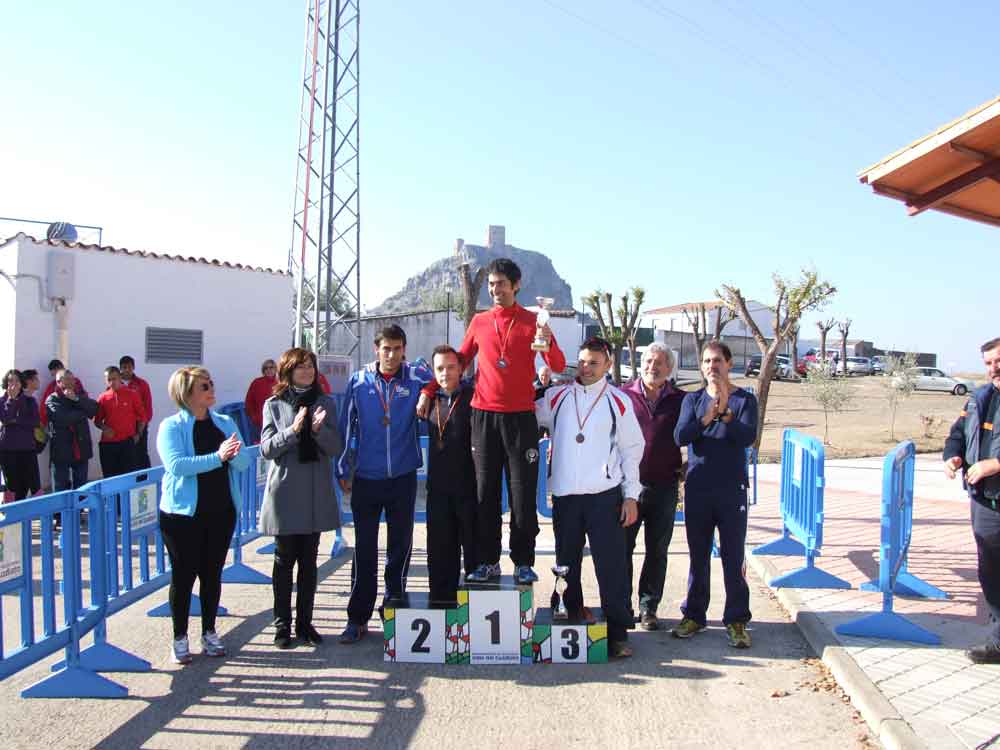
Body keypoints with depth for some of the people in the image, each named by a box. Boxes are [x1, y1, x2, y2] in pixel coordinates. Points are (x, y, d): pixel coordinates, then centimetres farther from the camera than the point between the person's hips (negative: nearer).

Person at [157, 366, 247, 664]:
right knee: (183, 574, 4)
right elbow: (176, 465, -22)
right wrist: (217, 457, -31)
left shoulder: (225, 423, 6)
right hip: (183, 513, -4)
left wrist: (233, 455, -25)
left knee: (212, 573, 12)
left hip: (221, 511, 4)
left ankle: (209, 632, 26)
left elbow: (243, 463, -2)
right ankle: (179, 638, 18)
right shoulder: (171, 427, -6)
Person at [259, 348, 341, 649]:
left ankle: (305, 622, 19)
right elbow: (267, 448, -6)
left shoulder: (325, 403, 5)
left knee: (309, 560, 9)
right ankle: (282, 625, 16)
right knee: (285, 559, 5)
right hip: (285, 491, -2)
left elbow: (335, 448, 1)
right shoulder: (274, 404, 0)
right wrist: (293, 430, -20)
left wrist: (320, 429, -19)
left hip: (316, 491, 2)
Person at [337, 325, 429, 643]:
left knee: (400, 547, 11)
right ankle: (358, 618, 16)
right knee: (364, 550, 5)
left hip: (403, 477, 0)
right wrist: (343, 470, 6)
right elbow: (346, 426, 6)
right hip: (366, 478, 0)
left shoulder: (417, 378, -2)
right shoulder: (358, 381, 1)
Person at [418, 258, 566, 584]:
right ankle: (487, 562, 12)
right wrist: (429, 391, 9)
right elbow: (460, 360, 16)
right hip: (484, 416, 2)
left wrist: (548, 342, -23)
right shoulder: (480, 322, 10)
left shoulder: (532, 321, 3)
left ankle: (523, 563, 10)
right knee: (485, 492, 5)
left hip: (521, 416, -2)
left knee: (523, 492, 1)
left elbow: (558, 366, -2)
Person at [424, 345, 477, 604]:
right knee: (440, 550, 12)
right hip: (438, 488, 5)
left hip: (469, 487, -5)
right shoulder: (431, 399, 9)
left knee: (474, 548, 5)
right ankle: (441, 600, 22)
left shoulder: (474, 397, -7)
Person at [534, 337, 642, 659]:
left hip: (605, 495, -2)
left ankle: (617, 633, 6)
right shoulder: (556, 397, 9)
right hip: (564, 495, 3)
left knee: (611, 564, -4)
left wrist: (631, 496, 0)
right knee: (567, 562, 11)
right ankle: (571, 617, 26)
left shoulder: (618, 401, 4)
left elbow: (632, 449, 5)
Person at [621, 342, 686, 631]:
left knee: (657, 550, 10)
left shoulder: (681, 400, 4)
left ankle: (648, 608, 23)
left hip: (664, 488, 1)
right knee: (622, 548, 5)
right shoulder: (623, 396, 1)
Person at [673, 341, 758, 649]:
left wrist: (725, 412, -28)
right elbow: (680, 437, -8)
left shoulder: (745, 399, 1)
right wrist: (705, 418, -25)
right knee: (698, 555, 10)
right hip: (697, 488, 2)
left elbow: (748, 437, -14)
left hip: (732, 489, -2)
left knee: (733, 556, 1)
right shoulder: (692, 399, 6)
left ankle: (736, 619, 12)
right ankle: (694, 614, 20)